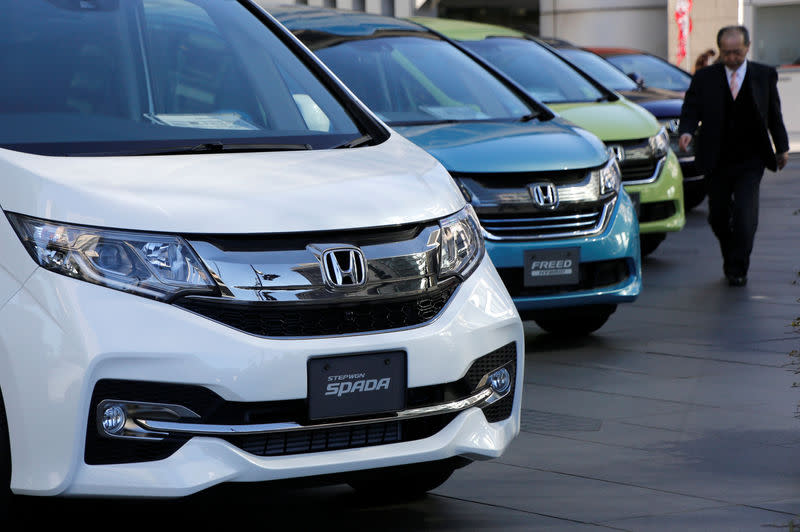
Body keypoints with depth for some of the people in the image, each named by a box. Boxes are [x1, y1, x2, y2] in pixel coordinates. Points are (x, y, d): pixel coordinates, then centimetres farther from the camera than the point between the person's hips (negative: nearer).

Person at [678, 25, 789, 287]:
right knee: (718, 216, 8)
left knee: (745, 214, -13)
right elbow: (691, 110, 0)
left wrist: (782, 147, 14)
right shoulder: (704, 78, 1)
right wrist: (686, 131, -21)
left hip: (750, 160, -1)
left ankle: (737, 268, 0)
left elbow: (774, 114, 12)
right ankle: (730, 259, 31)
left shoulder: (764, 76, 4)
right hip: (716, 160, 1)